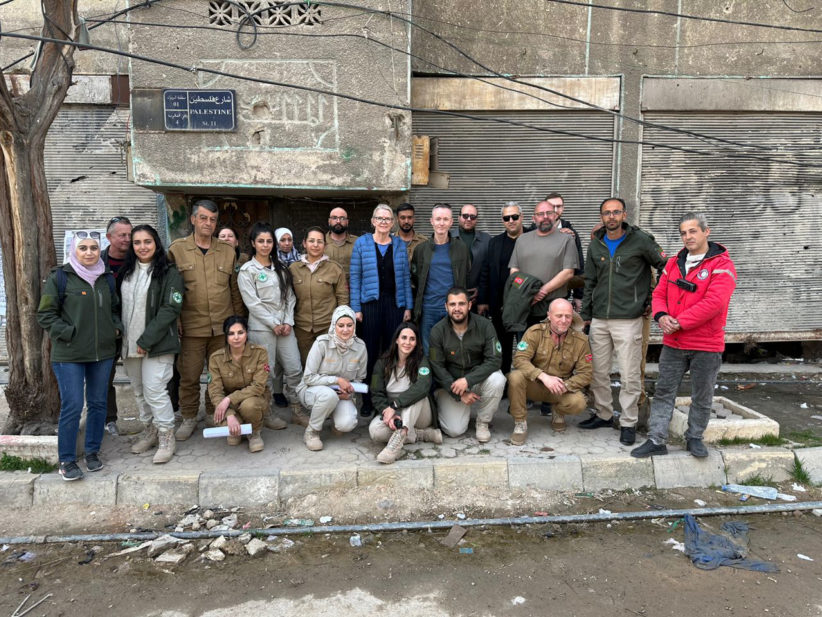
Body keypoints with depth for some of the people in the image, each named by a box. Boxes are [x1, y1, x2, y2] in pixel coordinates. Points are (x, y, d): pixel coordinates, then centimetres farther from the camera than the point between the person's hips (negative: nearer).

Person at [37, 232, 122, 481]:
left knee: (98, 404, 11)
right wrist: (67, 334, -12)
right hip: (69, 355, -4)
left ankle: (92, 452, 27)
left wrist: (116, 328, 3)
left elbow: (115, 309, 20)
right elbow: (45, 314, -4)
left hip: (103, 352, 5)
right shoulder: (60, 277, -5)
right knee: (72, 406, -4)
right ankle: (67, 460, 11)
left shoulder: (107, 278, 9)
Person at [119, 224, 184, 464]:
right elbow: (119, 304, 17)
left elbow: (171, 309, -15)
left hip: (157, 344, -6)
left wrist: (146, 340, -17)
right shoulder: (126, 271, 10)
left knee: (154, 391, -8)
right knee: (139, 391, 15)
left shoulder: (169, 273, -9)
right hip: (130, 343, 7)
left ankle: (166, 438, 6)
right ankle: (148, 431, 31)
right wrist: (119, 333, 3)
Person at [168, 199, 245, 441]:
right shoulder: (177, 249, 2)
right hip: (191, 327, -2)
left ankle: (214, 414, 28)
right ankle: (189, 418, 23)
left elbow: (235, 289, 13)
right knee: (189, 376, 5)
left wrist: (238, 319, 10)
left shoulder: (228, 251, 9)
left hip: (223, 326, 2)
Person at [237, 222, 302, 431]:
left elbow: (290, 297, 11)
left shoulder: (281, 268, 13)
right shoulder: (247, 270, -3)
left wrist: (288, 322, -2)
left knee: (295, 369, 4)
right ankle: (267, 414, 15)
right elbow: (252, 302, -9)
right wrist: (274, 324, -11)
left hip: (285, 326, 5)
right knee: (266, 373, 1)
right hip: (261, 328, -5)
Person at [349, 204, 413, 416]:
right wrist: (356, 308, -5)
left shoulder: (400, 245, 9)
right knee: (370, 352, 1)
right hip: (370, 303, -2)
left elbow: (405, 277, 9)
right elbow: (355, 277, 1)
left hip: (394, 303, 2)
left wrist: (408, 307, 4)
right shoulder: (361, 243, 2)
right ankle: (368, 402, 13)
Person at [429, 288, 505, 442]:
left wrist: (467, 380, -28)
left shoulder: (484, 325, -12)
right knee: (454, 430, -16)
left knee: (497, 379, -33)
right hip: (449, 383, 0)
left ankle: (483, 422, -6)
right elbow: (437, 367, -8)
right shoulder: (437, 331, -11)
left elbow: (494, 360, -16)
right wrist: (460, 394, -16)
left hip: (478, 378, 1)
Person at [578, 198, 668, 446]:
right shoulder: (595, 246, 11)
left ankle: (628, 423, 12)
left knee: (630, 376, -1)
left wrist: (653, 301, 2)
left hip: (628, 320, -5)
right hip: (599, 320, 5)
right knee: (598, 372, 11)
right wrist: (585, 315, 12)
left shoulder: (641, 241, -4)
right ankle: (604, 414, 27)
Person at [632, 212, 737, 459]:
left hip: (706, 346, -5)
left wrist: (679, 322, -20)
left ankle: (695, 438, 29)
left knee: (702, 397, 11)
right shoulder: (674, 263, 10)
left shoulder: (722, 265, -10)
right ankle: (656, 441, 14)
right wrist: (661, 316, -14)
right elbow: (659, 293, 8)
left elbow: (714, 302, -21)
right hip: (673, 344, 5)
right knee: (664, 392, 7)